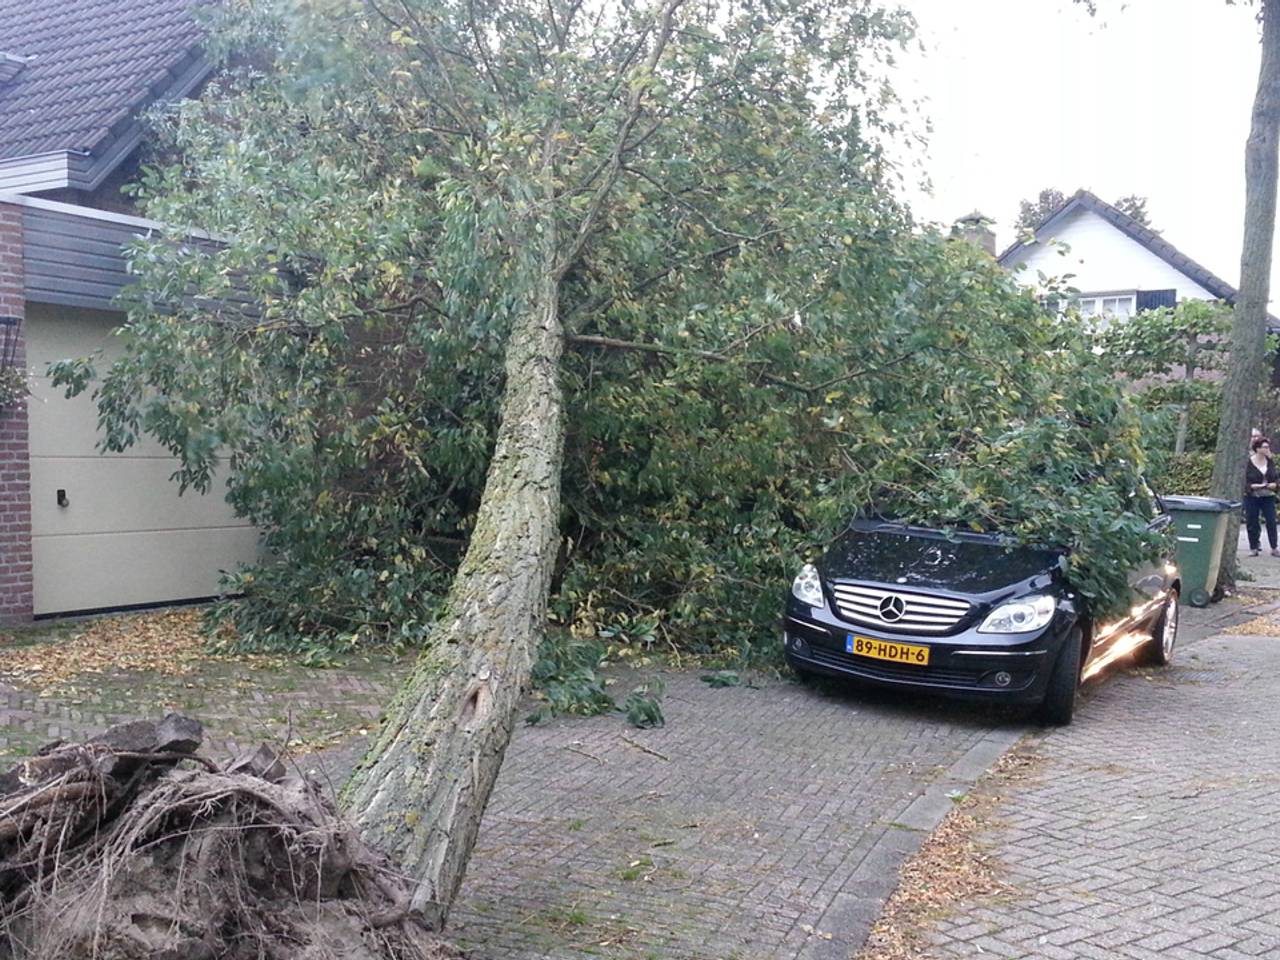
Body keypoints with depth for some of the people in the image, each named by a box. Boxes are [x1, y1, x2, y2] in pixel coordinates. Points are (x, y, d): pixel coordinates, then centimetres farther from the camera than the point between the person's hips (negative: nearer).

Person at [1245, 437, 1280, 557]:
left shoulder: (1270, 462, 5)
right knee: (1252, 523, 3)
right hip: (1252, 497, -3)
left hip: (1268, 497, 3)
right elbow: (1243, 481, -9)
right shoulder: (1248, 463, -8)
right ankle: (1253, 548, 15)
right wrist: (1252, 486, -24)